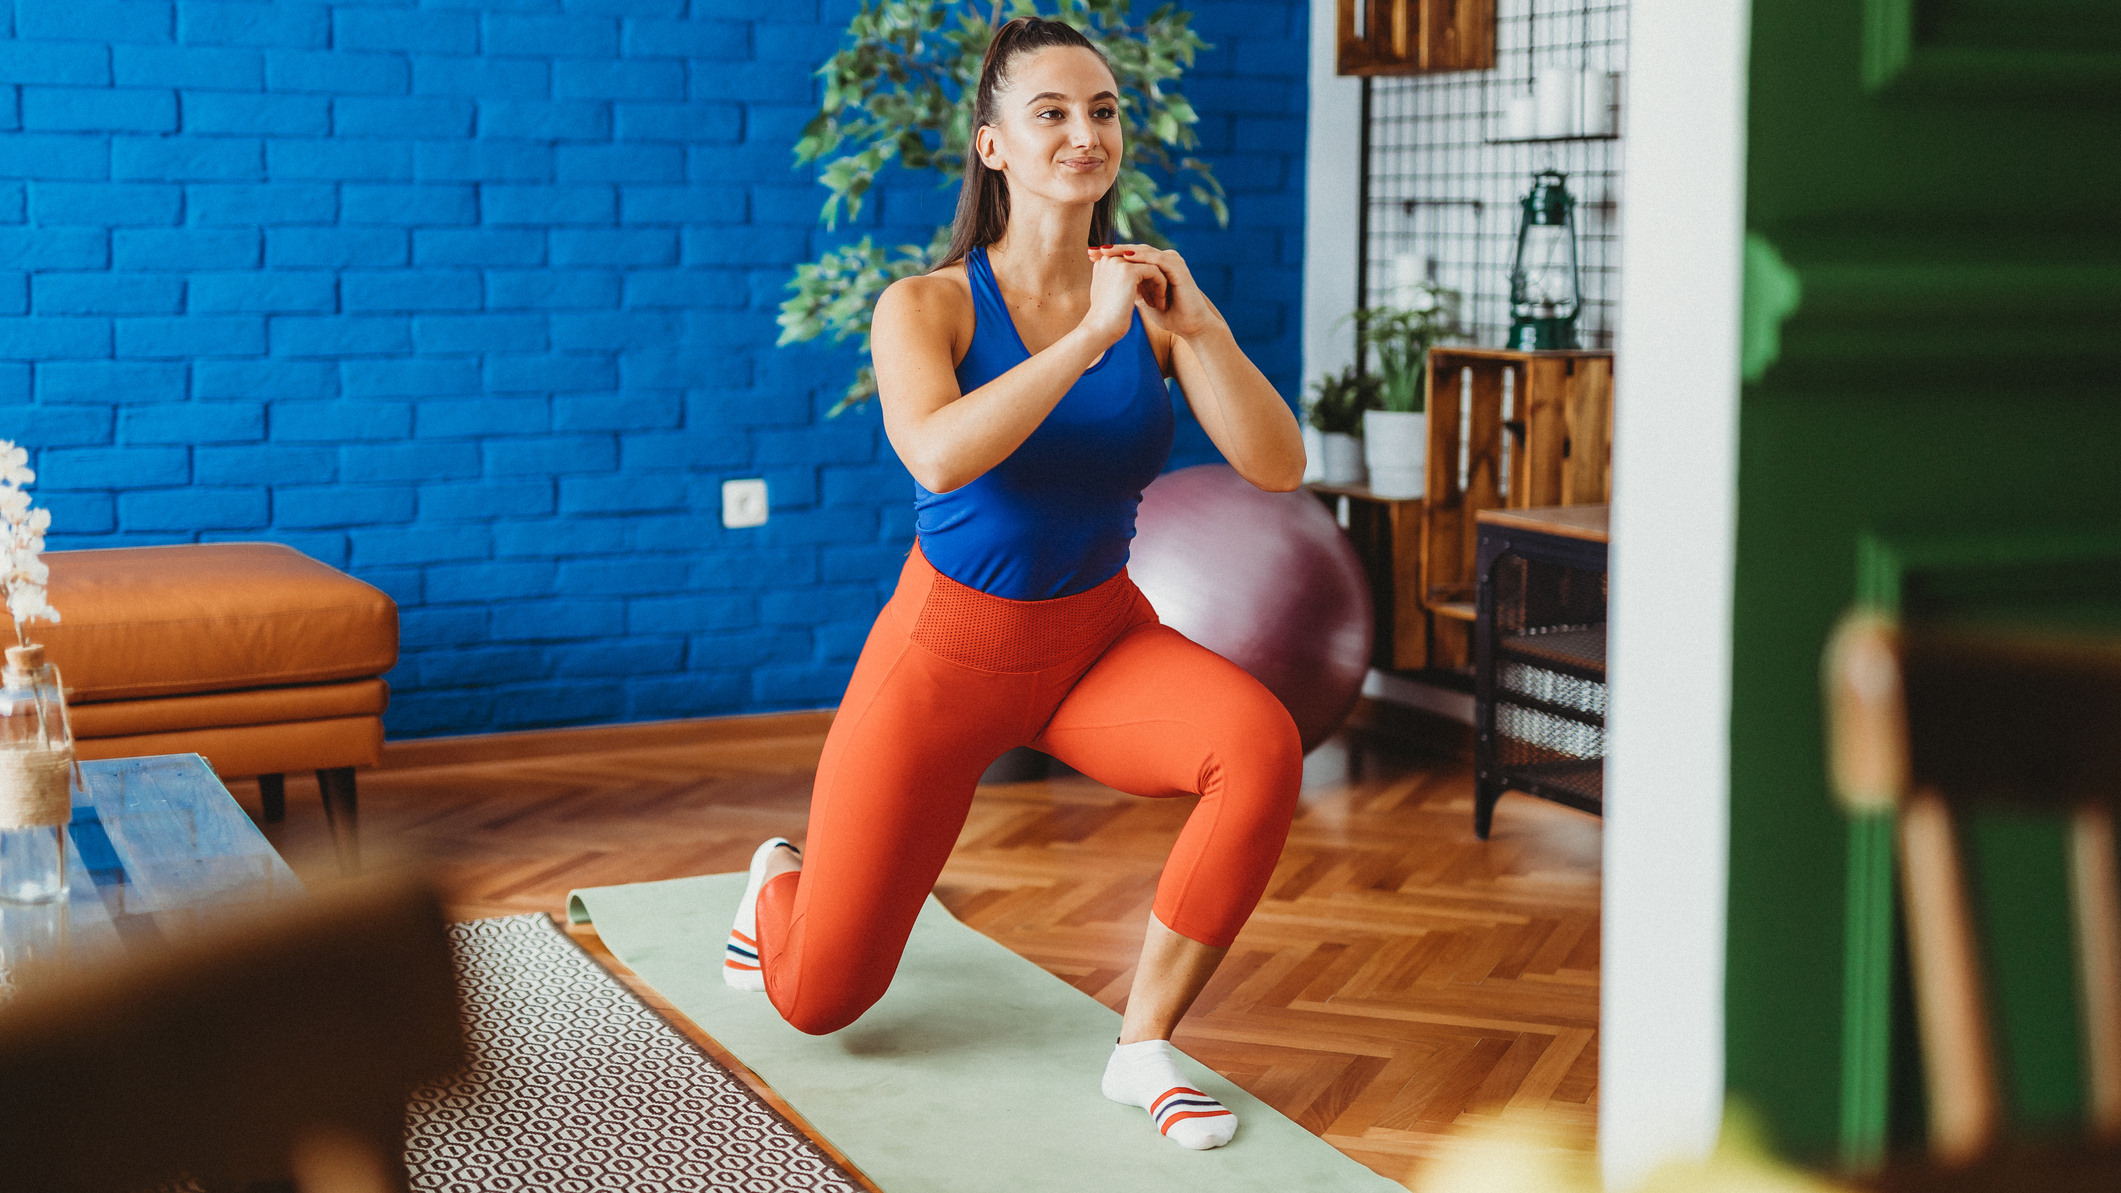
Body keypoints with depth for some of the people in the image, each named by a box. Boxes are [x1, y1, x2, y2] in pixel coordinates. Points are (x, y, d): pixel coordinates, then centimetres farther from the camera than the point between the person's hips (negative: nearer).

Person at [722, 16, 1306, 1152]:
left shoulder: (1153, 301, -6)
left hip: (1102, 637, 2)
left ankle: (1143, 1047, -14)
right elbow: (939, 457, -34)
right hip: (950, 644, -2)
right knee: (818, 999, 2)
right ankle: (780, 881, 42)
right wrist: (1089, 340, -35)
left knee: (1262, 743, -32)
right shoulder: (926, 306, -14)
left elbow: (1277, 470, -16)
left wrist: (1198, 327, -27)